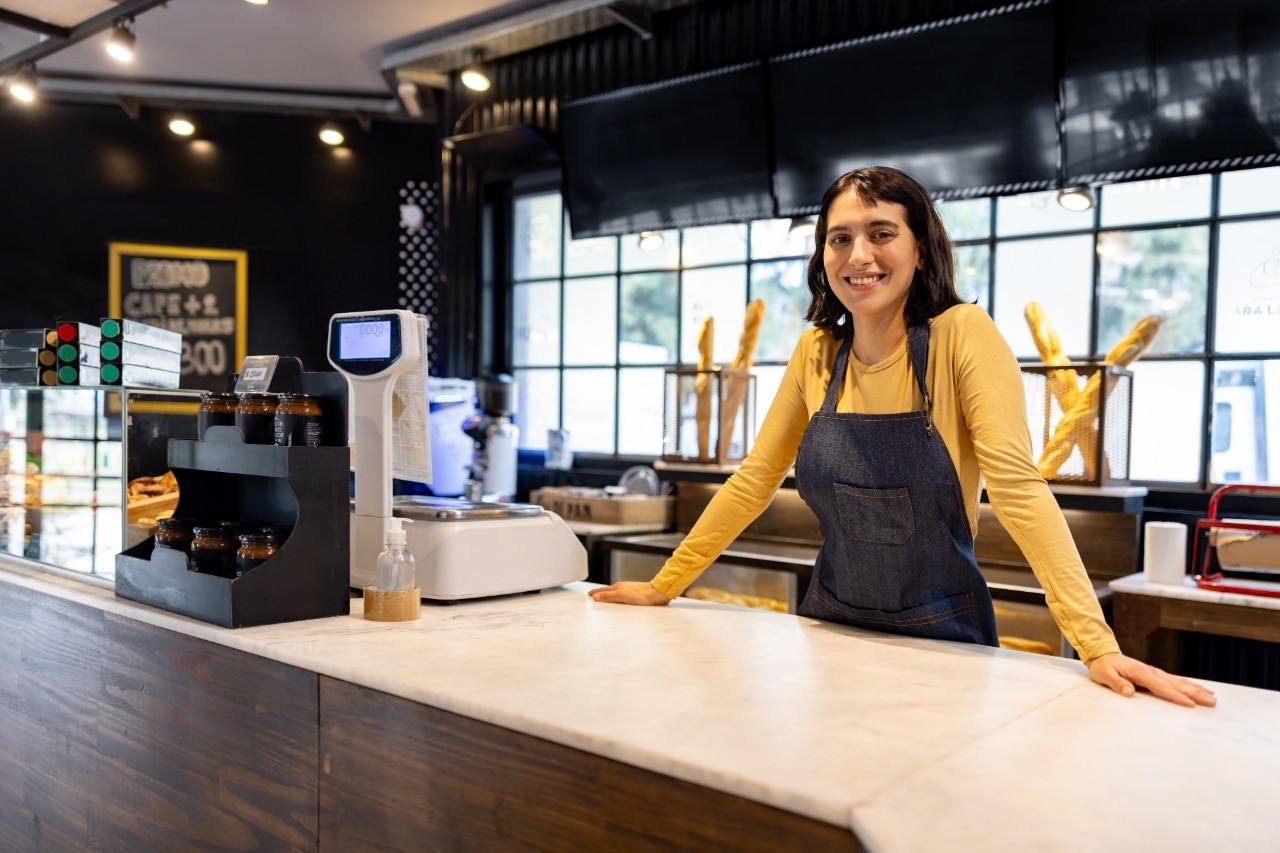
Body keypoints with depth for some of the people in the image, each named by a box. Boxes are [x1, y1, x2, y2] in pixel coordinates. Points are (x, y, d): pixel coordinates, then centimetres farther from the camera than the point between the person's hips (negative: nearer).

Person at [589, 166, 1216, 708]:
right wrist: (664, 584, 2)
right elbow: (755, 479, 3)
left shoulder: (962, 335, -15)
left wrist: (1097, 646, -30)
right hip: (831, 626, 4)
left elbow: (1017, 486, -22)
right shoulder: (816, 352, -2)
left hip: (941, 638, -4)